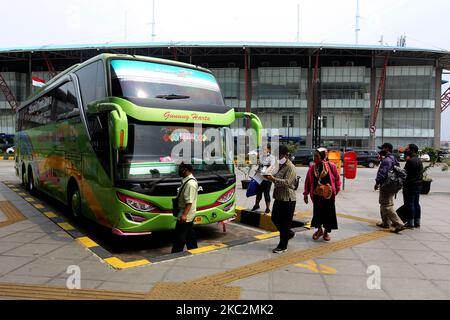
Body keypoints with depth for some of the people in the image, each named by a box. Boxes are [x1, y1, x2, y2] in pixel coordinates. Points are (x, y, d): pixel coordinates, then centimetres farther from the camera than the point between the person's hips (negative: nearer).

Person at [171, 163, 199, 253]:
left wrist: (184, 215, -28)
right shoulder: (186, 180, 9)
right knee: (190, 236, 18)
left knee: (179, 238, -2)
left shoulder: (190, 183, -23)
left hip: (185, 216, -10)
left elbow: (189, 201, -26)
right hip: (188, 216, 10)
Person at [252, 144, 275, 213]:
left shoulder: (271, 157, -8)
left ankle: (267, 208, 12)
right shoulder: (262, 156, 11)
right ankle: (256, 205, 34)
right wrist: (257, 172, 15)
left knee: (266, 193, 0)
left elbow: (271, 166, -21)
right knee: (258, 192, 15)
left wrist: (266, 172, -37)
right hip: (260, 177, 6)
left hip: (267, 178, -6)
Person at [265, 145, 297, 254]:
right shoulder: (281, 166, 14)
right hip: (279, 198, 10)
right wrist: (271, 177, 11)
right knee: (275, 219, 16)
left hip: (288, 200, -9)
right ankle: (289, 233, 37)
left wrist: (274, 179, -37)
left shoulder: (290, 167, -14)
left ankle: (283, 246, 12)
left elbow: (287, 182, -27)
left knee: (285, 223, 1)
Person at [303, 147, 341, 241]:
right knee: (317, 212, 4)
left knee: (328, 213, 7)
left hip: (329, 195, -1)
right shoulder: (312, 168, -1)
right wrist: (306, 194, 4)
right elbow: (308, 181, 4)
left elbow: (337, 178, 4)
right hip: (316, 195, 2)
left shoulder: (331, 166, -8)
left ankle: (326, 232, 25)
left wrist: (336, 190, 5)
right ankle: (319, 230, 27)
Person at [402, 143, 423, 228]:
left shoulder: (411, 161, -18)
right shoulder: (419, 160, 15)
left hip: (410, 185, -10)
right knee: (416, 204, 14)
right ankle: (417, 222, 20)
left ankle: (410, 223, 0)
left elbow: (406, 173, -21)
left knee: (409, 204, -4)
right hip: (418, 184, 10)